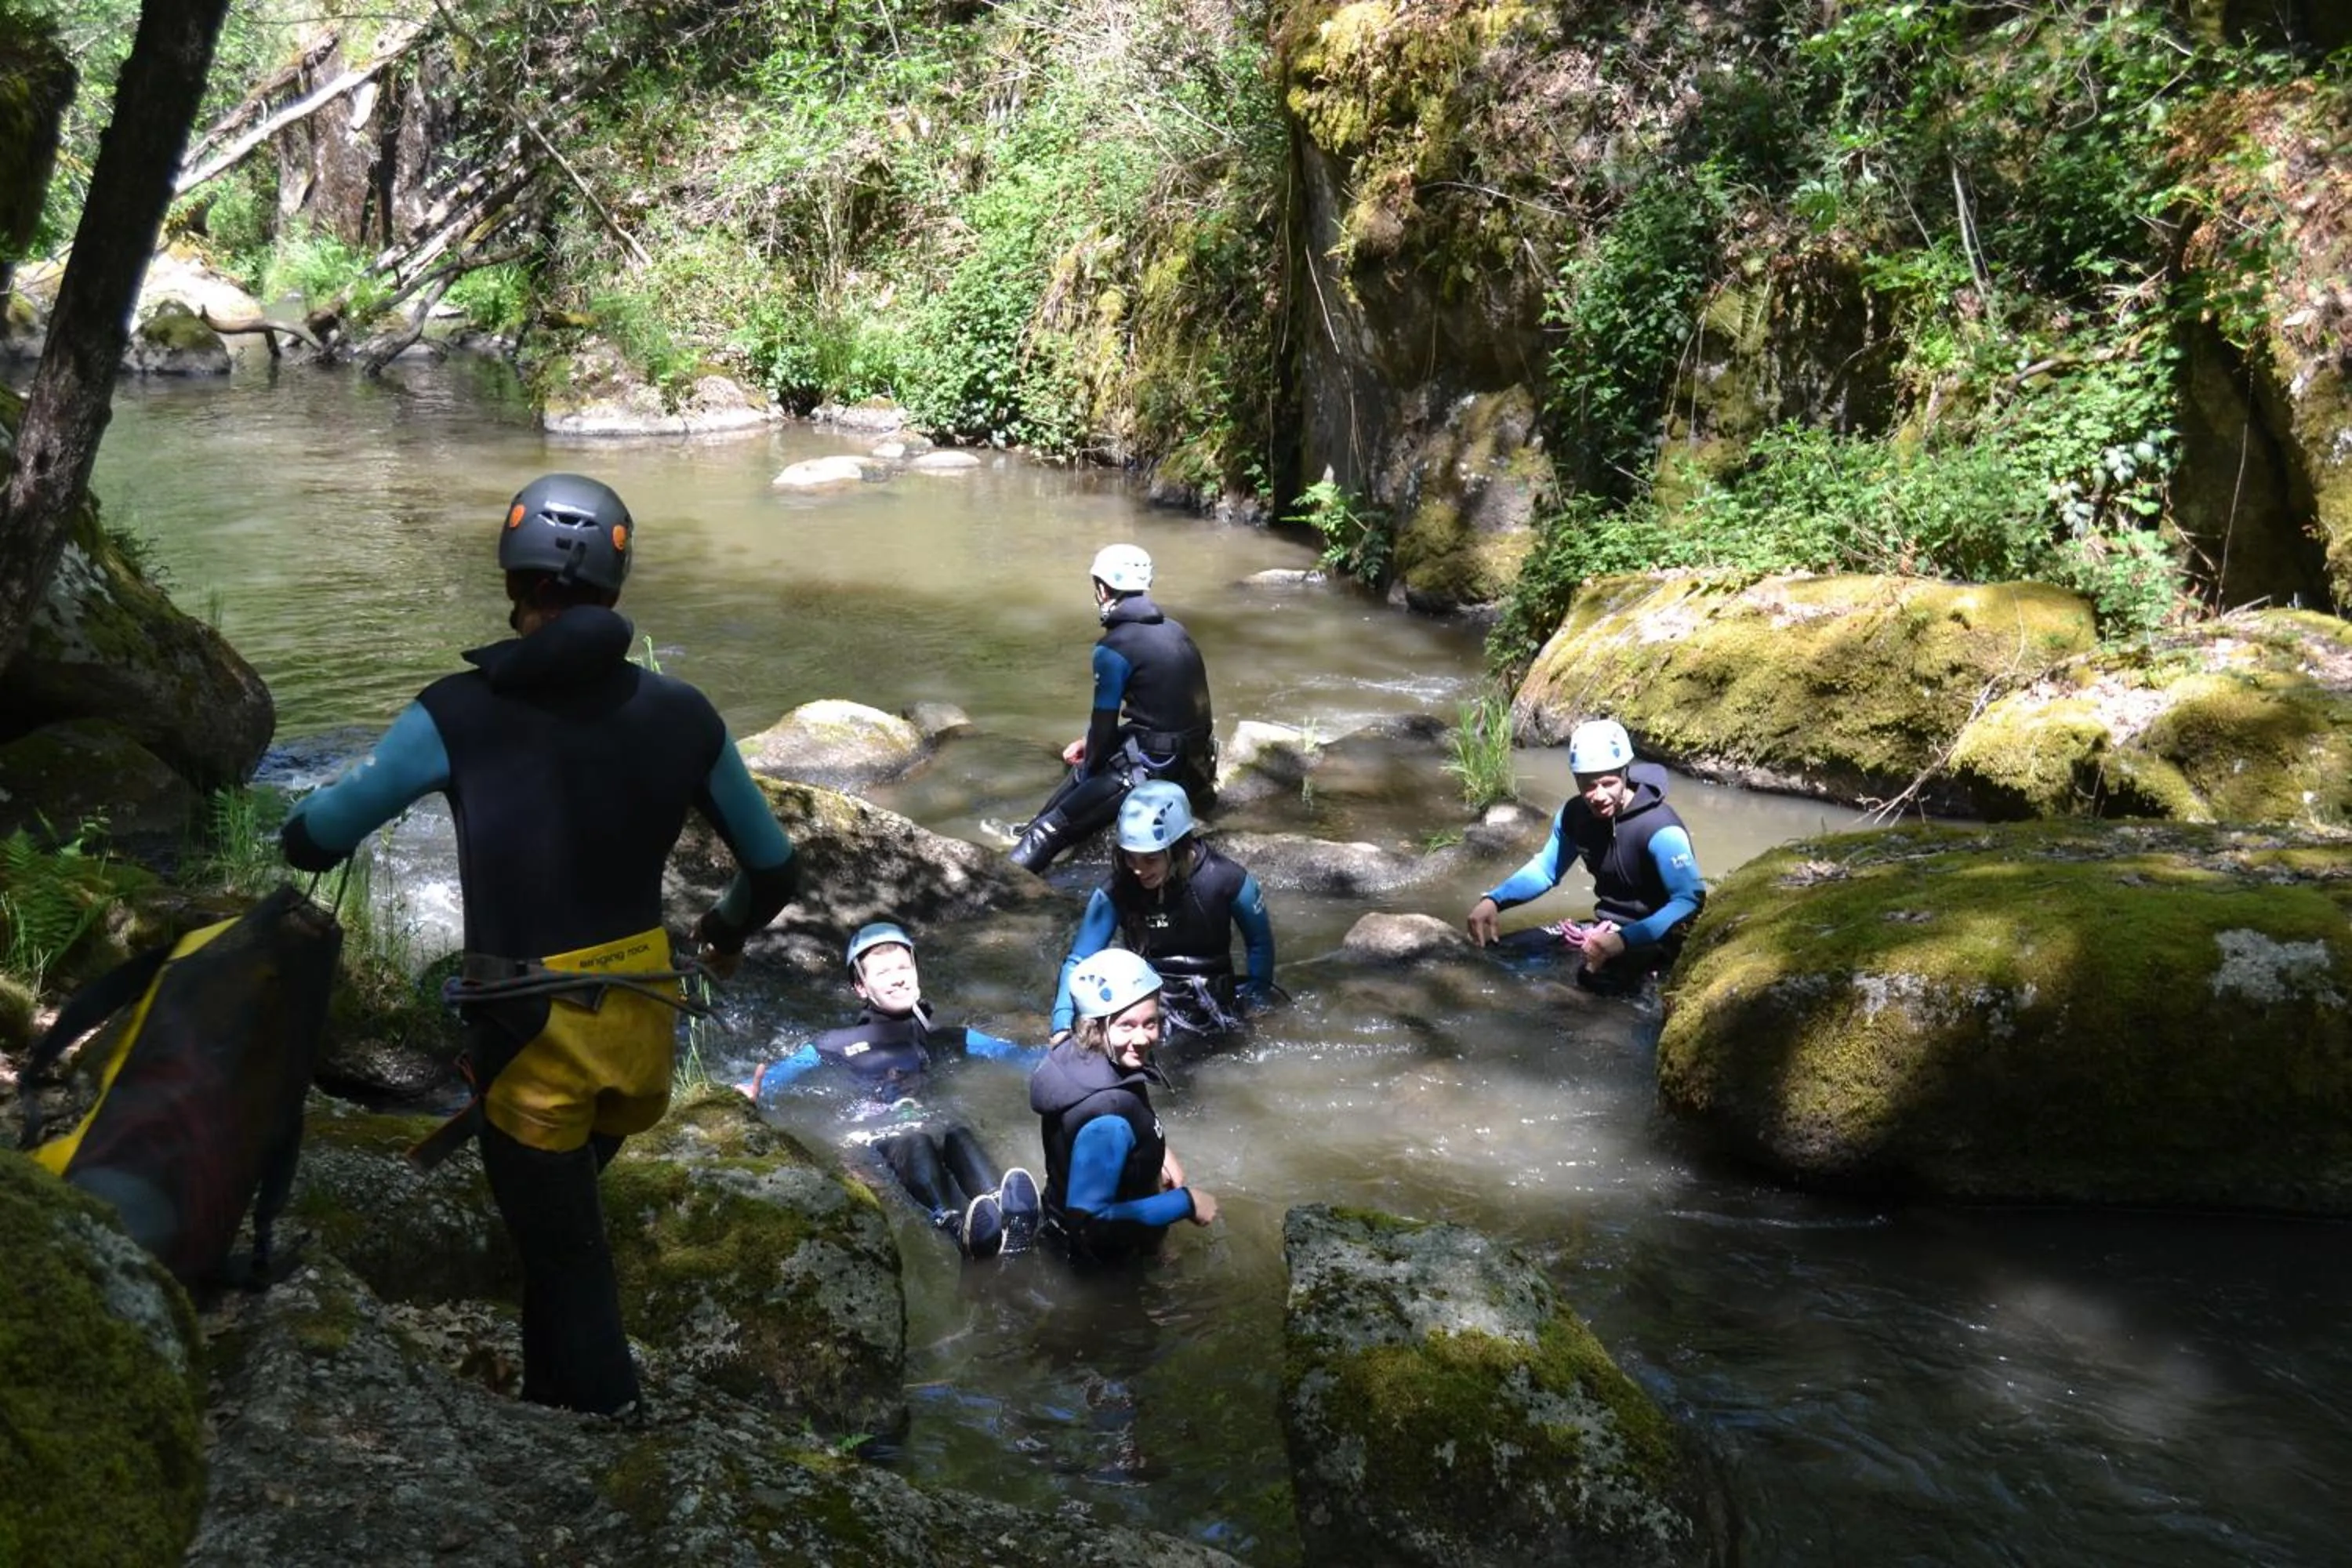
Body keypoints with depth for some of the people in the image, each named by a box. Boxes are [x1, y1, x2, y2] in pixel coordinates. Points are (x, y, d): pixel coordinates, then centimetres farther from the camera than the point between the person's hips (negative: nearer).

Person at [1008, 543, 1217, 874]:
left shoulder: (1114, 648, -15)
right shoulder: (1174, 631, 10)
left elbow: (1105, 721, -11)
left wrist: (1091, 764, 8)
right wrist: (1090, 744, 22)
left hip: (1153, 766, -9)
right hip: (1192, 756, 9)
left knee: (1054, 827, -4)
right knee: (1087, 759, 32)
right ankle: (1032, 833, 45)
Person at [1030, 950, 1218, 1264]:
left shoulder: (1078, 1053, -13)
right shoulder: (1108, 1118, -37)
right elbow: (1089, 1223, -35)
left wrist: (1158, 1150, -1)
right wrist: (1186, 1203, -28)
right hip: (1101, 1250, -6)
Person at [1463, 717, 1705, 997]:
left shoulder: (1659, 829, -26)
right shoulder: (1574, 815, -5)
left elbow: (1691, 900, -31)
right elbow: (1545, 869, 11)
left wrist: (1623, 941, -41)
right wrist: (1494, 901, -7)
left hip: (1656, 936, -7)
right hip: (1608, 928, 7)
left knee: (1594, 973, -33)